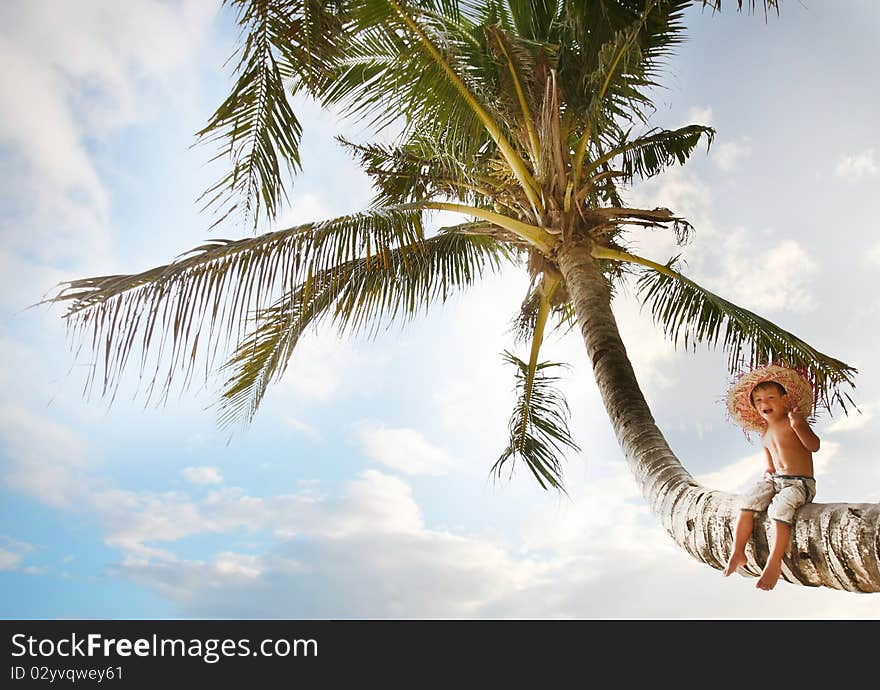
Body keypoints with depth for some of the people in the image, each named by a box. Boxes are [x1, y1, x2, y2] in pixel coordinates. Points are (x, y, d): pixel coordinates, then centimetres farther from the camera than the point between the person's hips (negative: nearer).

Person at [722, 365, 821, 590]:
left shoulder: (795, 421, -3)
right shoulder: (765, 436, 16)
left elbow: (814, 445, -17)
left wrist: (798, 426, -31)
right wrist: (765, 477, 2)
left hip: (800, 483, -6)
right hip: (775, 479, 6)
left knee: (780, 508, -31)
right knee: (748, 500, -15)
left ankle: (774, 563, -25)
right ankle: (737, 553, -12)